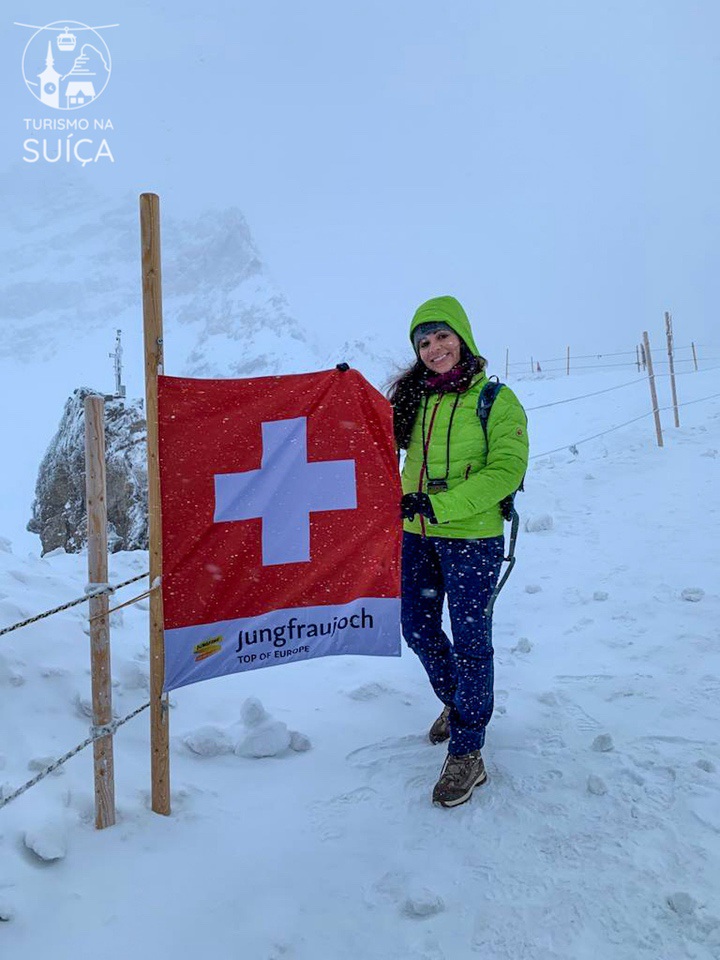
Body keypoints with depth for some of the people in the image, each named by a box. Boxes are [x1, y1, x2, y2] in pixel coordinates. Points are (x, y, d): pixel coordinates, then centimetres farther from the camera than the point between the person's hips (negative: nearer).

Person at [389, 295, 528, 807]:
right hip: (417, 536, 6)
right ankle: (457, 702, 43)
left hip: (472, 538, -6)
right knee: (418, 628, 15)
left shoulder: (497, 399, -8)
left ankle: (466, 754, 16)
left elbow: (507, 470, -16)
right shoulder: (415, 395, 7)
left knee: (470, 639, 1)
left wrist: (441, 504, -24)